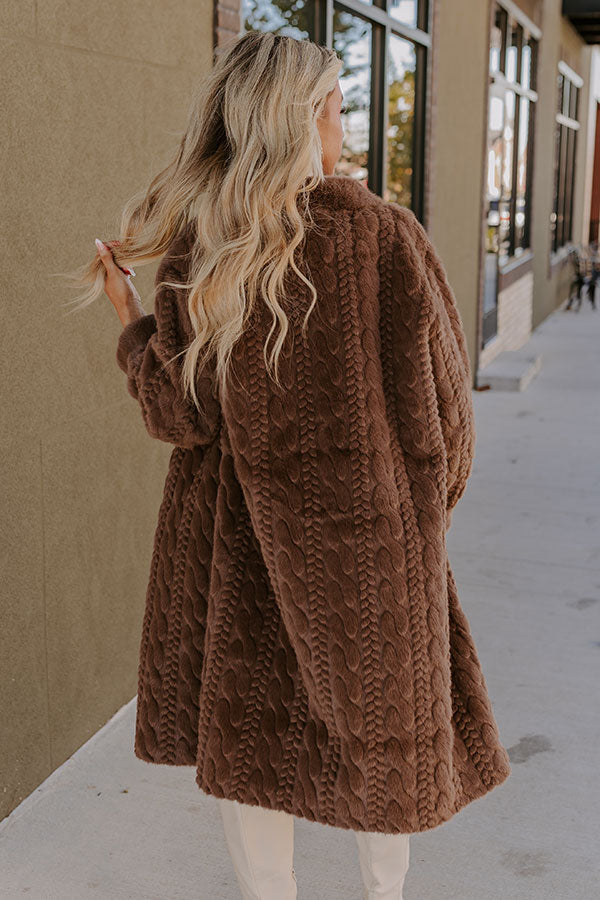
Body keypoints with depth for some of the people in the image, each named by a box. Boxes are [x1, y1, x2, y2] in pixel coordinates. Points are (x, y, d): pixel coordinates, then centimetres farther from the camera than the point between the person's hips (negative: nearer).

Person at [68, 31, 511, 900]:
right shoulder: (382, 231, -12)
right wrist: (425, 513, 7)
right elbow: (438, 398, -9)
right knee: (384, 722, 19)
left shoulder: (192, 251, -7)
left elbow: (183, 416, -7)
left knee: (250, 736, 17)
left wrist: (129, 317, 8)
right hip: (369, 532, -1)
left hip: (241, 536, 2)